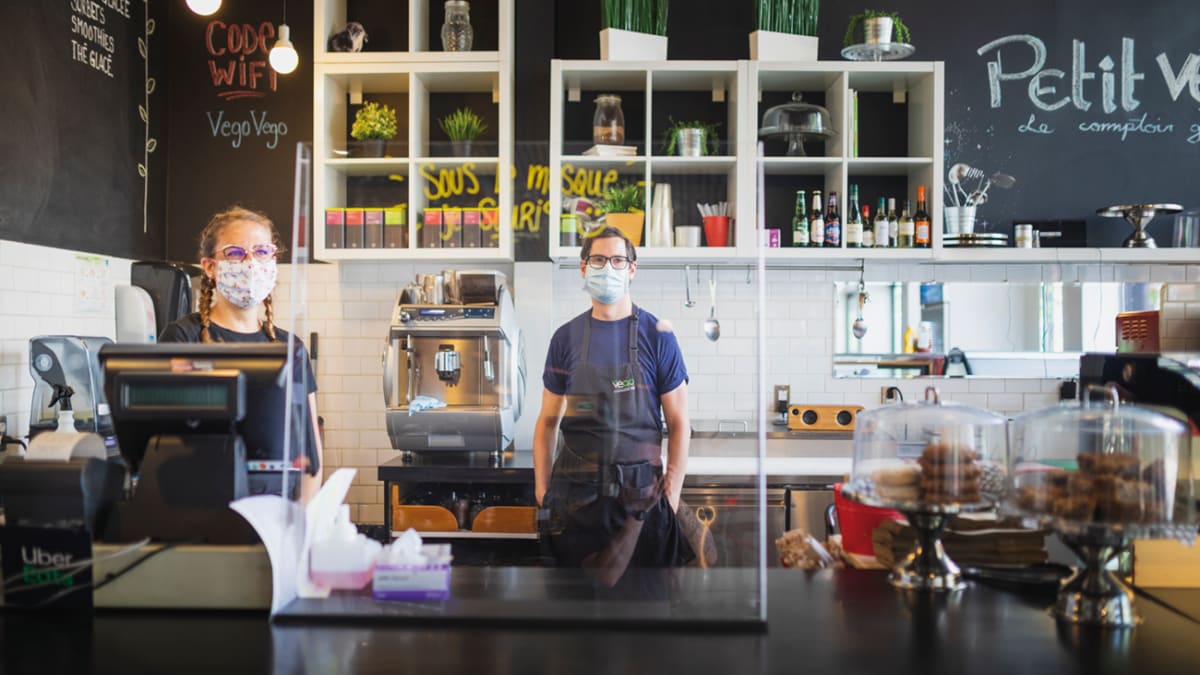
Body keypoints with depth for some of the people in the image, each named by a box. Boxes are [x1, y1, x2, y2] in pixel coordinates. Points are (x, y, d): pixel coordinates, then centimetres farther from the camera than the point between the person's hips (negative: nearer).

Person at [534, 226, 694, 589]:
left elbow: (679, 423, -1)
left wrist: (672, 491, -7)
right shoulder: (566, 337, 5)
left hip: (640, 491, -2)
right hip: (575, 491, 2)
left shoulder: (657, 335, -2)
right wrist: (542, 488, 3)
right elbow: (548, 421, 10)